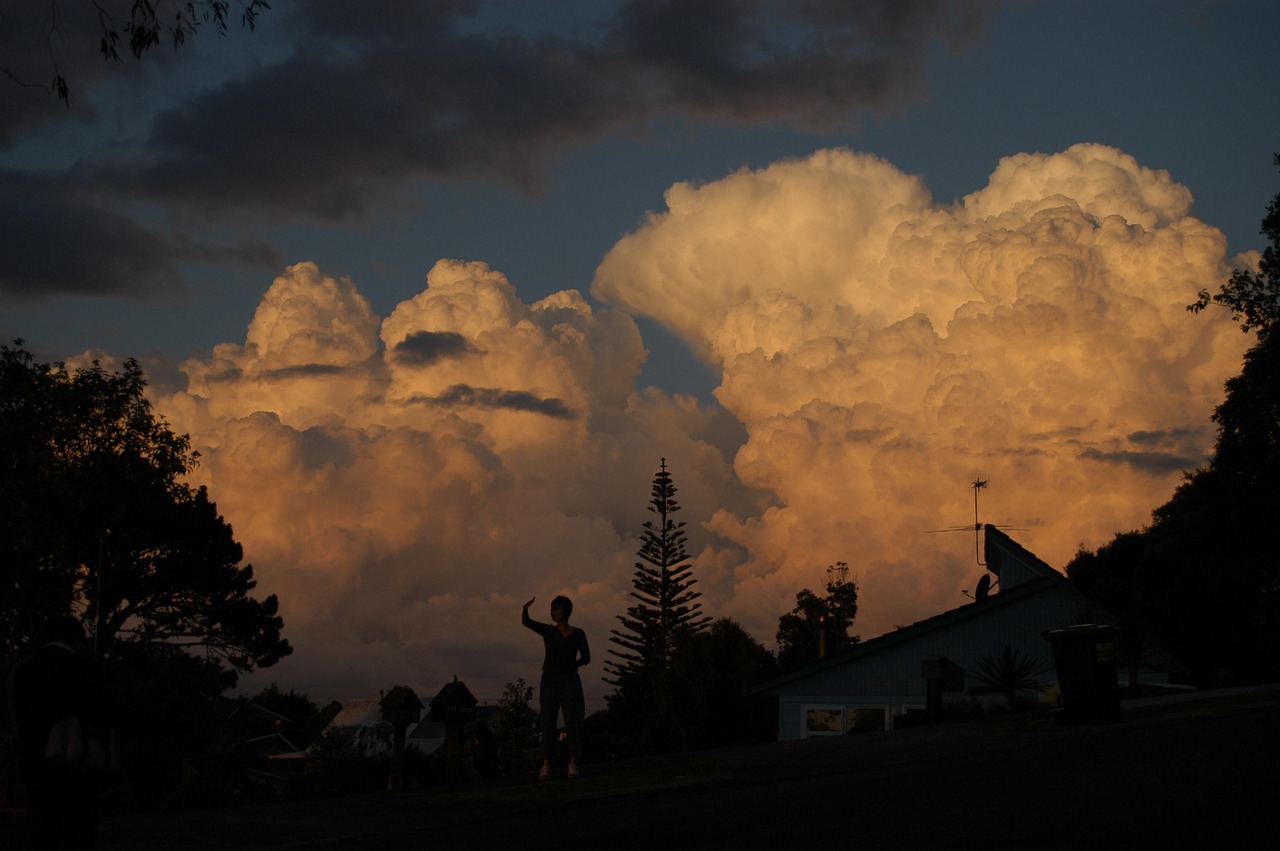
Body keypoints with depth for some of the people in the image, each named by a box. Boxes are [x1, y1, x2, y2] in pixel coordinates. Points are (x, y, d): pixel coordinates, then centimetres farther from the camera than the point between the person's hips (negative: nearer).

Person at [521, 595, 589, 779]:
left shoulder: (578, 634, 3)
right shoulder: (548, 631, 4)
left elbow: (586, 658, 11)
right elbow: (525, 621, -11)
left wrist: (569, 665, -4)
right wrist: (526, 607, -31)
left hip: (570, 682, -1)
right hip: (549, 682, 1)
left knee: (572, 723, -6)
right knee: (547, 723, -2)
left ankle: (573, 765, -1)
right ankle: (546, 767, 1)